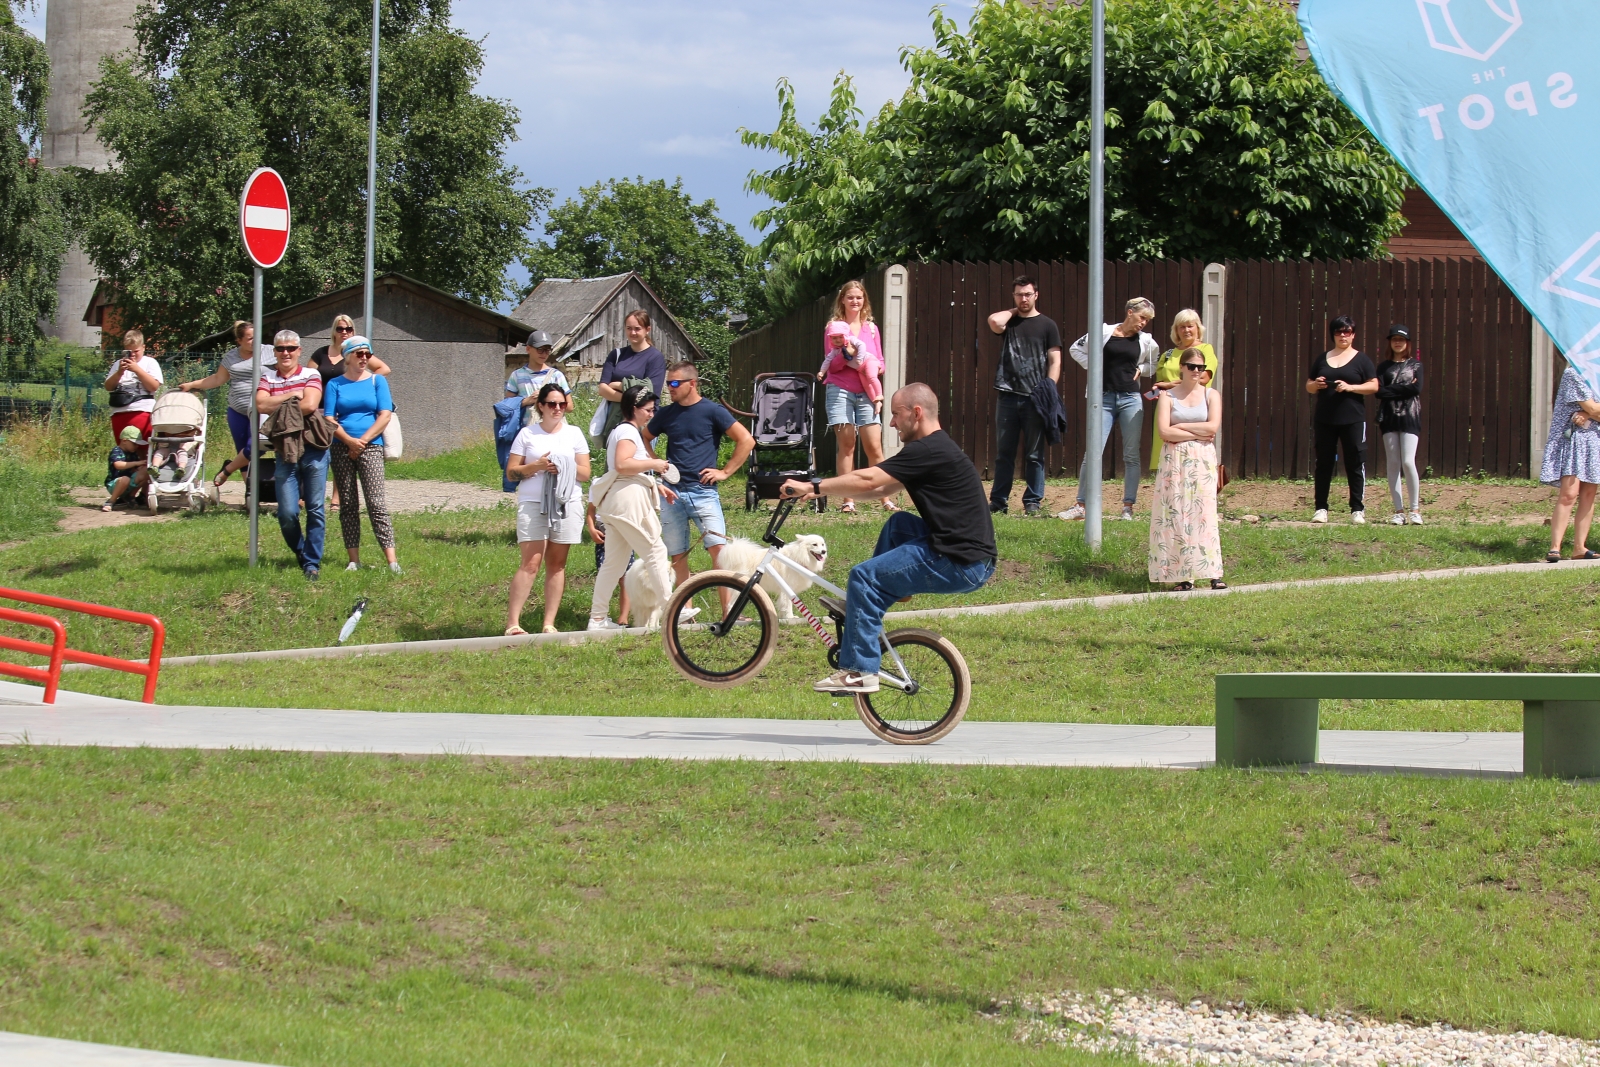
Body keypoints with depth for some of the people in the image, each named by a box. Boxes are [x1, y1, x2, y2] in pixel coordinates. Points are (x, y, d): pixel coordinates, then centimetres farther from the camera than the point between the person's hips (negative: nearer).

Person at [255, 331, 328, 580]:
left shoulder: (311, 375, 4)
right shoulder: (267, 379, 10)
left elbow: (310, 405, -13)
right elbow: (261, 404, -8)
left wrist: (280, 408, -5)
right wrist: (292, 396, -9)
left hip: (313, 450, -2)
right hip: (285, 452, 2)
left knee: (315, 509, -3)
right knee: (287, 513, -3)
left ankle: (312, 562, 4)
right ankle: (299, 552, 22)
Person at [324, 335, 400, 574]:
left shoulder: (377, 381, 8)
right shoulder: (335, 384, 10)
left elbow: (385, 415, 0)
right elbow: (329, 419, 2)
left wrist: (363, 440, -8)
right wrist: (349, 440, -12)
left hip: (371, 447, -2)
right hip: (342, 447, 2)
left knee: (376, 502, -12)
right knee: (348, 504, 2)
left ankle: (391, 560, -17)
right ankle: (354, 559, 5)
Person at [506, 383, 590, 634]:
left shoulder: (574, 434, 11)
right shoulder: (527, 435, 6)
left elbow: (585, 473, 8)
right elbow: (511, 472, 4)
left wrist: (564, 468, -11)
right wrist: (536, 466, -13)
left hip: (567, 505, 2)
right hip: (533, 504, -2)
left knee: (557, 564, 2)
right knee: (531, 563, -11)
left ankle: (549, 623, 5)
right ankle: (512, 622, -12)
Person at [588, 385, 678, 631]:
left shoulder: (622, 430, 25)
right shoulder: (628, 431, -8)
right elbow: (622, 464, -24)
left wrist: (657, 486, 17)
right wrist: (653, 464, -16)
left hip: (615, 500, 10)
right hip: (629, 499, -10)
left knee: (614, 562, 8)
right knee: (655, 552, -6)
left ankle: (597, 618, 7)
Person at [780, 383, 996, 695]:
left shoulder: (930, 451, -14)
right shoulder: (936, 447, 19)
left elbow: (867, 480, -17)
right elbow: (884, 488, 21)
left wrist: (813, 487, -9)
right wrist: (824, 491, 15)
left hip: (961, 564, -10)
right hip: (970, 556, 10)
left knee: (864, 576, -8)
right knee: (899, 523, 26)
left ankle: (859, 671, -6)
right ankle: (862, 607, 27)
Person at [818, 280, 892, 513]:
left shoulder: (871, 328, 15)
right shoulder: (833, 327, 6)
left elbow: (880, 361, 18)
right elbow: (830, 363, 1)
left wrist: (877, 368, -5)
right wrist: (846, 355, -18)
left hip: (866, 393, 2)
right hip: (840, 390, -2)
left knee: (874, 448, -5)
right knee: (846, 445, -5)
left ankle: (885, 499, -3)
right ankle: (847, 501, -3)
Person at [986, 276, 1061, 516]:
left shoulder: (1047, 325, 7)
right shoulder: (1008, 322, 11)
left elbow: (1055, 361, 2)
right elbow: (994, 322, -13)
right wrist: (1014, 311, 5)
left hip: (1034, 398, -2)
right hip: (1007, 396, 2)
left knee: (1034, 454, 2)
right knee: (1004, 453, 4)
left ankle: (1033, 501, 6)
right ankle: (998, 500, 8)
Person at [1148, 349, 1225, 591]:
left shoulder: (1211, 395, 9)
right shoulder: (1167, 396, 5)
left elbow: (1213, 427, -6)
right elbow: (1164, 432, -7)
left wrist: (1180, 427, -5)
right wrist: (1197, 434, -8)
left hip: (1203, 461, 0)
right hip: (1174, 460, 0)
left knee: (1204, 513, -9)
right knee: (1176, 515, -5)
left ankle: (1214, 573, -13)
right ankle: (1183, 576, -3)